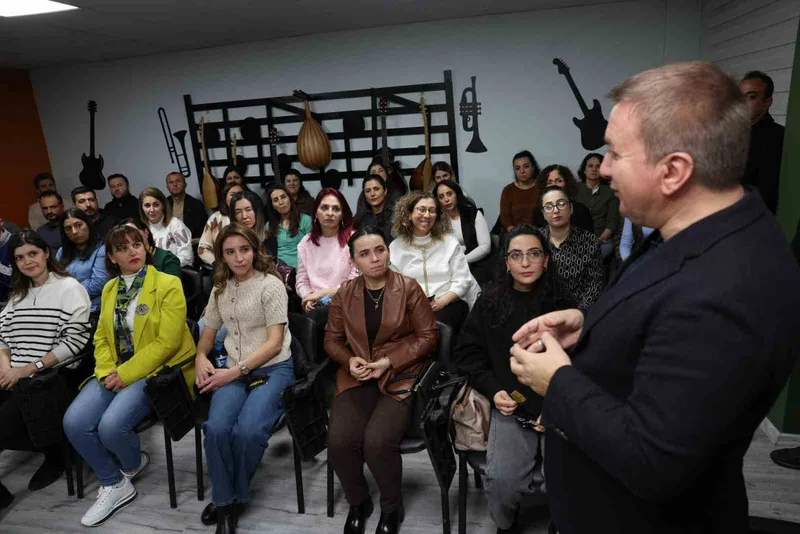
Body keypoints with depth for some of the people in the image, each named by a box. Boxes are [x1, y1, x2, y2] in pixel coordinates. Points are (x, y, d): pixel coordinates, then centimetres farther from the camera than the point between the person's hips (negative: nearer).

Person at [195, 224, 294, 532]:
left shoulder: (270, 284, -7)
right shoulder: (220, 289, 12)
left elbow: (274, 343, -12)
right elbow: (208, 333, 22)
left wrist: (236, 371, -17)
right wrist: (201, 357, 0)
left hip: (273, 368, -4)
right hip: (233, 371, 4)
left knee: (248, 431, -28)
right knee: (216, 428, -25)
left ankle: (235, 497, 2)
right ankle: (223, 500, -1)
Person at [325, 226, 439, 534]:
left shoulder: (409, 289, -4)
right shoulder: (344, 294, 6)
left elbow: (428, 336, -4)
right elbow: (332, 338, 13)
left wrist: (389, 362, -13)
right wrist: (349, 360, -9)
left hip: (400, 376, -3)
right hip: (357, 377, 3)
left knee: (377, 441, -25)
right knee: (339, 441, -19)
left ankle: (392, 508, 9)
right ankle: (358, 502, 15)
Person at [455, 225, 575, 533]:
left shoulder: (563, 303, 1)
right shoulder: (489, 302, 4)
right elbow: (466, 352, 9)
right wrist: (494, 391, -4)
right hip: (511, 406, 0)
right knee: (501, 482, -18)